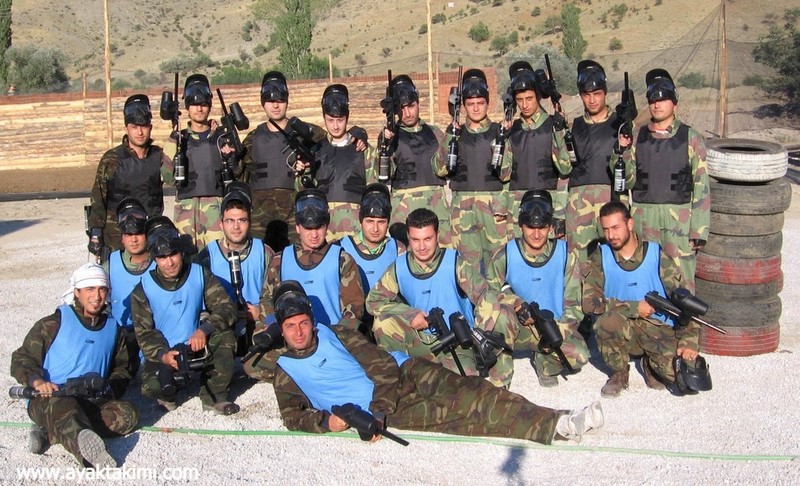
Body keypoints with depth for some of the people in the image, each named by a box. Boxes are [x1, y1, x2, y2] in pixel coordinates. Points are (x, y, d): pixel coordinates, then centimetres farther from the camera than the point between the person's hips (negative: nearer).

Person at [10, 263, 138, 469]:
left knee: (127, 414, -25)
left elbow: (122, 367, 24)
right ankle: (85, 442, -72)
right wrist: (37, 381, -19)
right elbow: (21, 359, 2)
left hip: (91, 401, 5)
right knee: (63, 406, -40)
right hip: (48, 398, -4)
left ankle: (50, 432, -30)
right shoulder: (54, 323, 4)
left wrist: (111, 388, 2)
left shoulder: (112, 327, 18)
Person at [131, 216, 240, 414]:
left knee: (222, 332, -28)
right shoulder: (143, 289, -8)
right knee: (152, 387, -32)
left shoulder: (201, 275, -5)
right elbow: (144, 331, -8)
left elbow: (226, 308, -14)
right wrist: (162, 355, -27)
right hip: (162, 354, -2)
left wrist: (204, 330, -33)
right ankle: (169, 394, 10)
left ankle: (214, 396, -11)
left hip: (198, 346, 2)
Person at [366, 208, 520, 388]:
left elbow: (485, 297, -17)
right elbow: (374, 300, 1)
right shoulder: (399, 267, -2)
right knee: (384, 322, -19)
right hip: (421, 341, 2)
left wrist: (481, 336, -32)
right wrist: (409, 314, -14)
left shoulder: (456, 263, -9)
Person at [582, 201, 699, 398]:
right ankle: (619, 373, -4)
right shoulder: (600, 257, -4)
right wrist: (634, 308, -18)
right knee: (607, 321, -35)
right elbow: (589, 302, -14)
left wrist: (689, 341, -14)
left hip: (659, 329, 0)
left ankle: (650, 364, 13)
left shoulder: (656, 254, -4)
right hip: (622, 329, 0)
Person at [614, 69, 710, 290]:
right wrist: (622, 151, -10)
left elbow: (701, 187, 0)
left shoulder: (691, 138, 2)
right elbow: (628, 180, 6)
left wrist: (699, 231, -6)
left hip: (679, 221, -2)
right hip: (643, 220, 3)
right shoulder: (637, 137, 10)